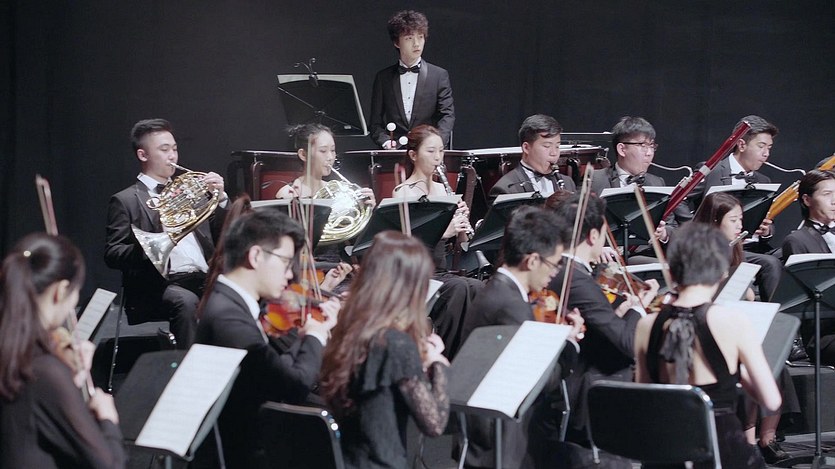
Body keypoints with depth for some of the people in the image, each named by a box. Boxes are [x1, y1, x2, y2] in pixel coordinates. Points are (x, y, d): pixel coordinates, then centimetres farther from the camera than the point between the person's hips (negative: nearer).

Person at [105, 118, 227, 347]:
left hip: (206, 279, 5)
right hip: (160, 284, -5)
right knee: (186, 302, -37)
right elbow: (112, 255, -2)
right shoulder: (125, 201, 9)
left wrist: (221, 198, 7)